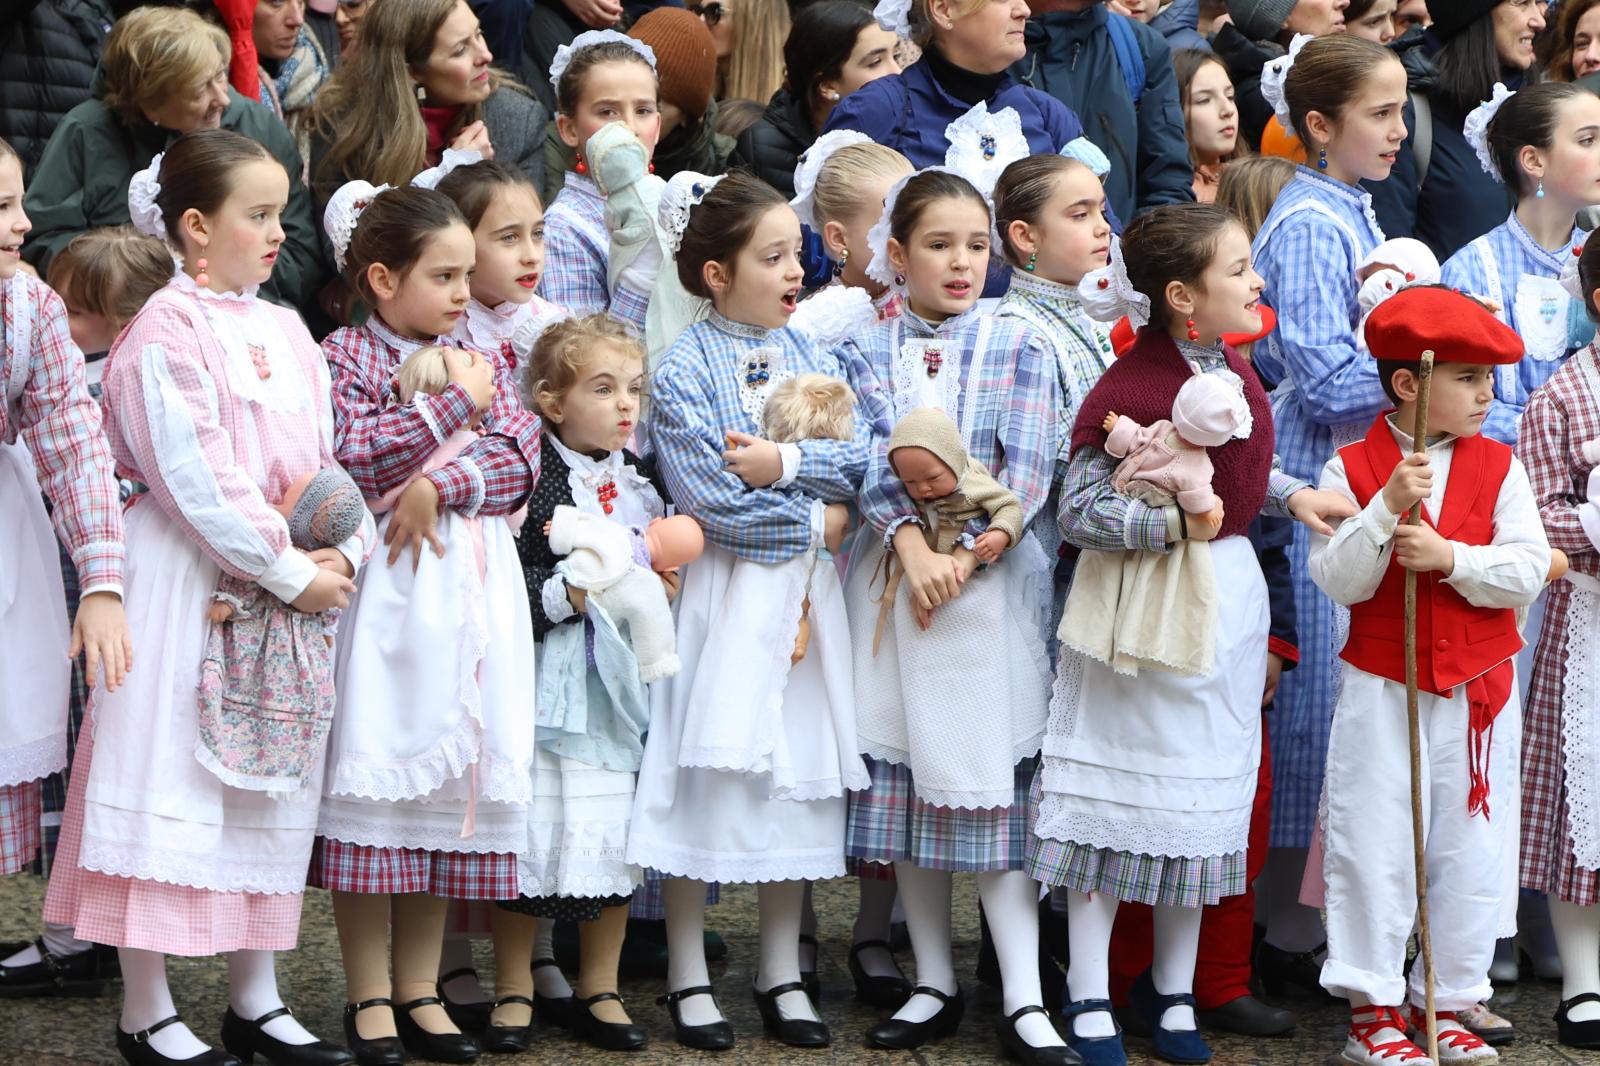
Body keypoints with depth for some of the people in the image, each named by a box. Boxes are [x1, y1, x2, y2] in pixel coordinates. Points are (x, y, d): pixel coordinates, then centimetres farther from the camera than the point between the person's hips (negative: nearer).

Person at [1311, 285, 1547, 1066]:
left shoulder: (1498, 468, 2)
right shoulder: (1352, 469, -5)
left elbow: (1527, 571, -7)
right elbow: (1338, 580, -13)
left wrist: (1449, 556, -20)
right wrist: (1388, 508, -24)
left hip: (1479, 693, 3)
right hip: (1381, 691, -2)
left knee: (1470, 853, 8)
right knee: (1374, 851, 1)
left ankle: (1447, 1003, 19)